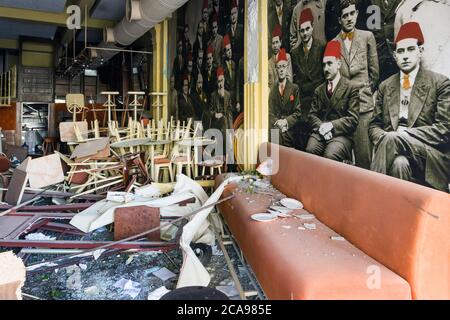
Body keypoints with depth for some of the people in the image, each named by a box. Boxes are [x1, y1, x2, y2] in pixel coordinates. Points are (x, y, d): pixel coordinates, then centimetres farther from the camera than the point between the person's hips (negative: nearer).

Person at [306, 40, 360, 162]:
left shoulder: (351, 88, 5)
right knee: (310, 151, -27)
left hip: (341, 134, -3)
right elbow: (312, 115, 11)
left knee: (330, 156, -31)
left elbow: (353, 119, -3)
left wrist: (331, 125, -13)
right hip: (320, 133, 3)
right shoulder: (319, 90, 20)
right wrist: (320, 127, -9)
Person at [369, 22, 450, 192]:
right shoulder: (385, 86, 15)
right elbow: (375, 125, 14)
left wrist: (406, 133, -15)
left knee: (392, 139, -32)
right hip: (392, 144, 3)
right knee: (399, 162, -33)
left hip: (428, 153, -2)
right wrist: (383, 139, -9)